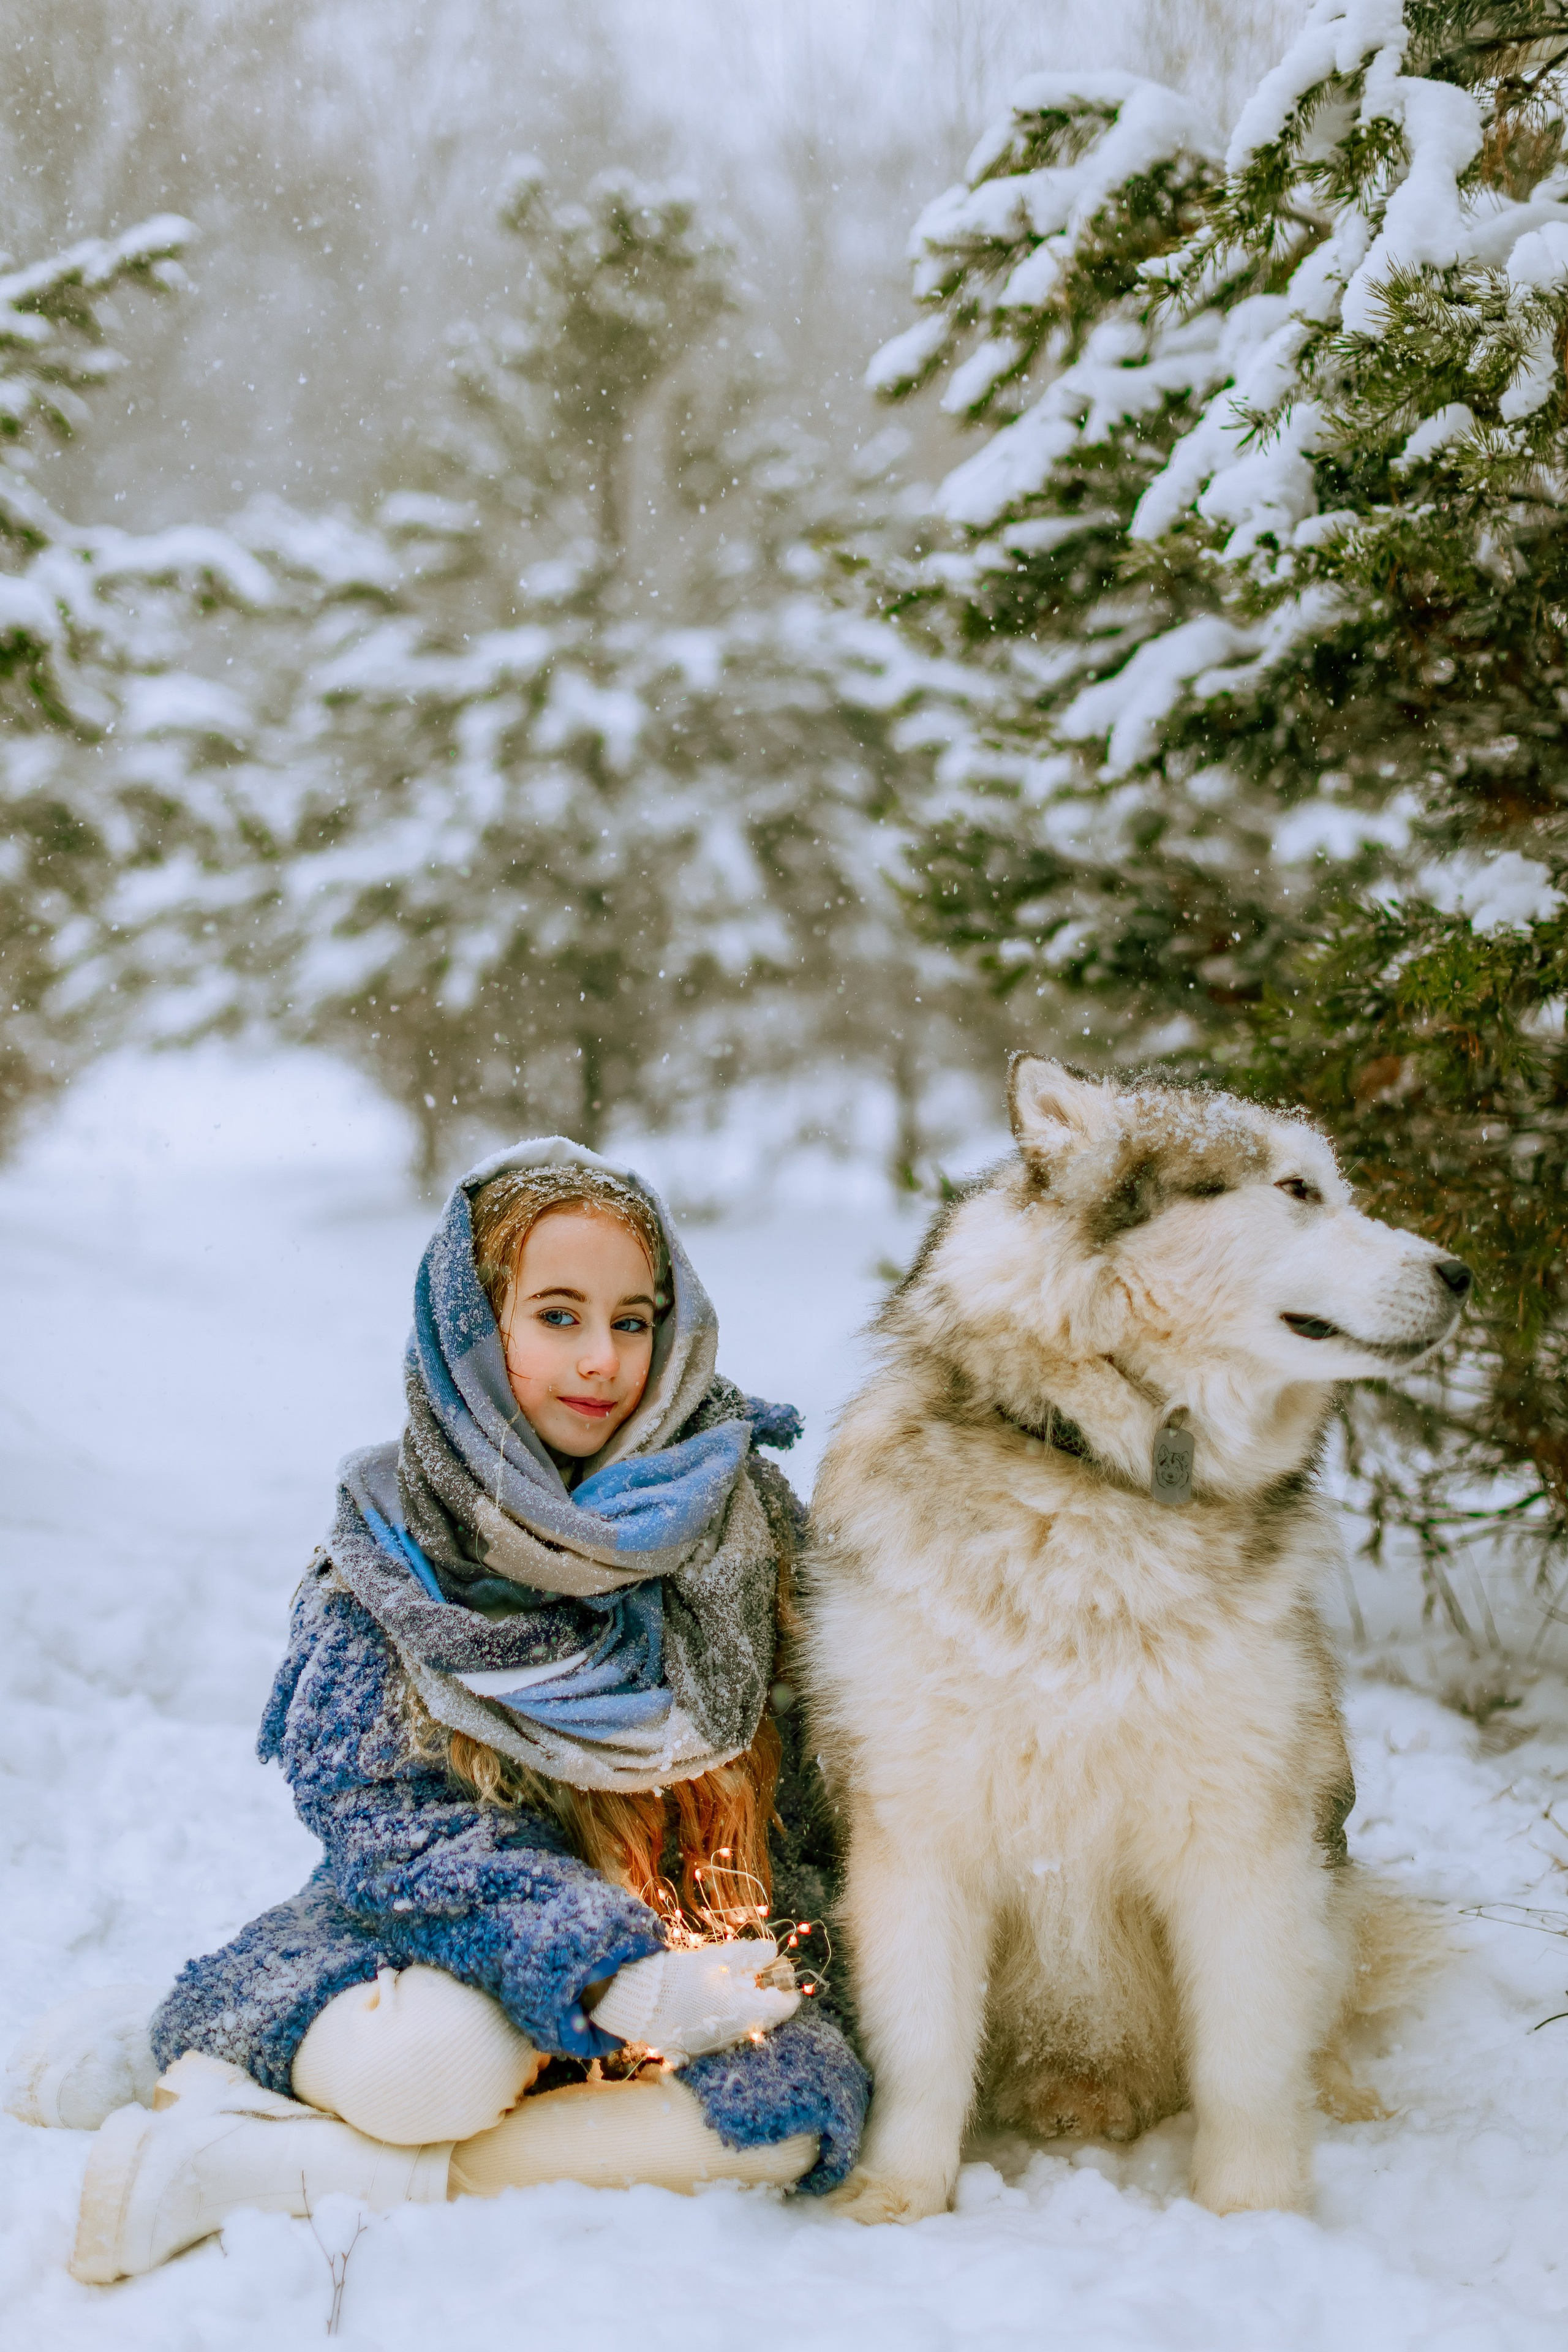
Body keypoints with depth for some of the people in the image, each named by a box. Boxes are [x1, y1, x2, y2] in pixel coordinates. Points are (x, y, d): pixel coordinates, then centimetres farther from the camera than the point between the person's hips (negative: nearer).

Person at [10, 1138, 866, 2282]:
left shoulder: (732, 1507, -1)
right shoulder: (397, 1537, -6)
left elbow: (809, 1780, 6)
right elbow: (386, 1818, -13)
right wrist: (605, 1964, -27)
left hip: (691, 1933, 4)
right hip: (454, 1937, -4)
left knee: (808, 2101, -28)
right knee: (439, 2062, -38)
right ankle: (177, 2058, -6)